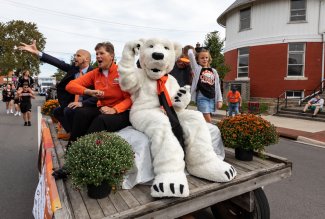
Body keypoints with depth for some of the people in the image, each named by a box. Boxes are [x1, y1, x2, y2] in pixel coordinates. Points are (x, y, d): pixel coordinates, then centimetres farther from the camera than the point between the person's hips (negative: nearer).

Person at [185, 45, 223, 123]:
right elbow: (190, 54, -6)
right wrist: (190, 49, 16)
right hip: (202, 97, -4)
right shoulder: (197, 68, 4)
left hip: (212, 98, 4)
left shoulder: (213, 71, 14)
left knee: (204, 119, 9)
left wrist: (219, 100, 7)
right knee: (208, 120, -10)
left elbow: (217, 86, 12)